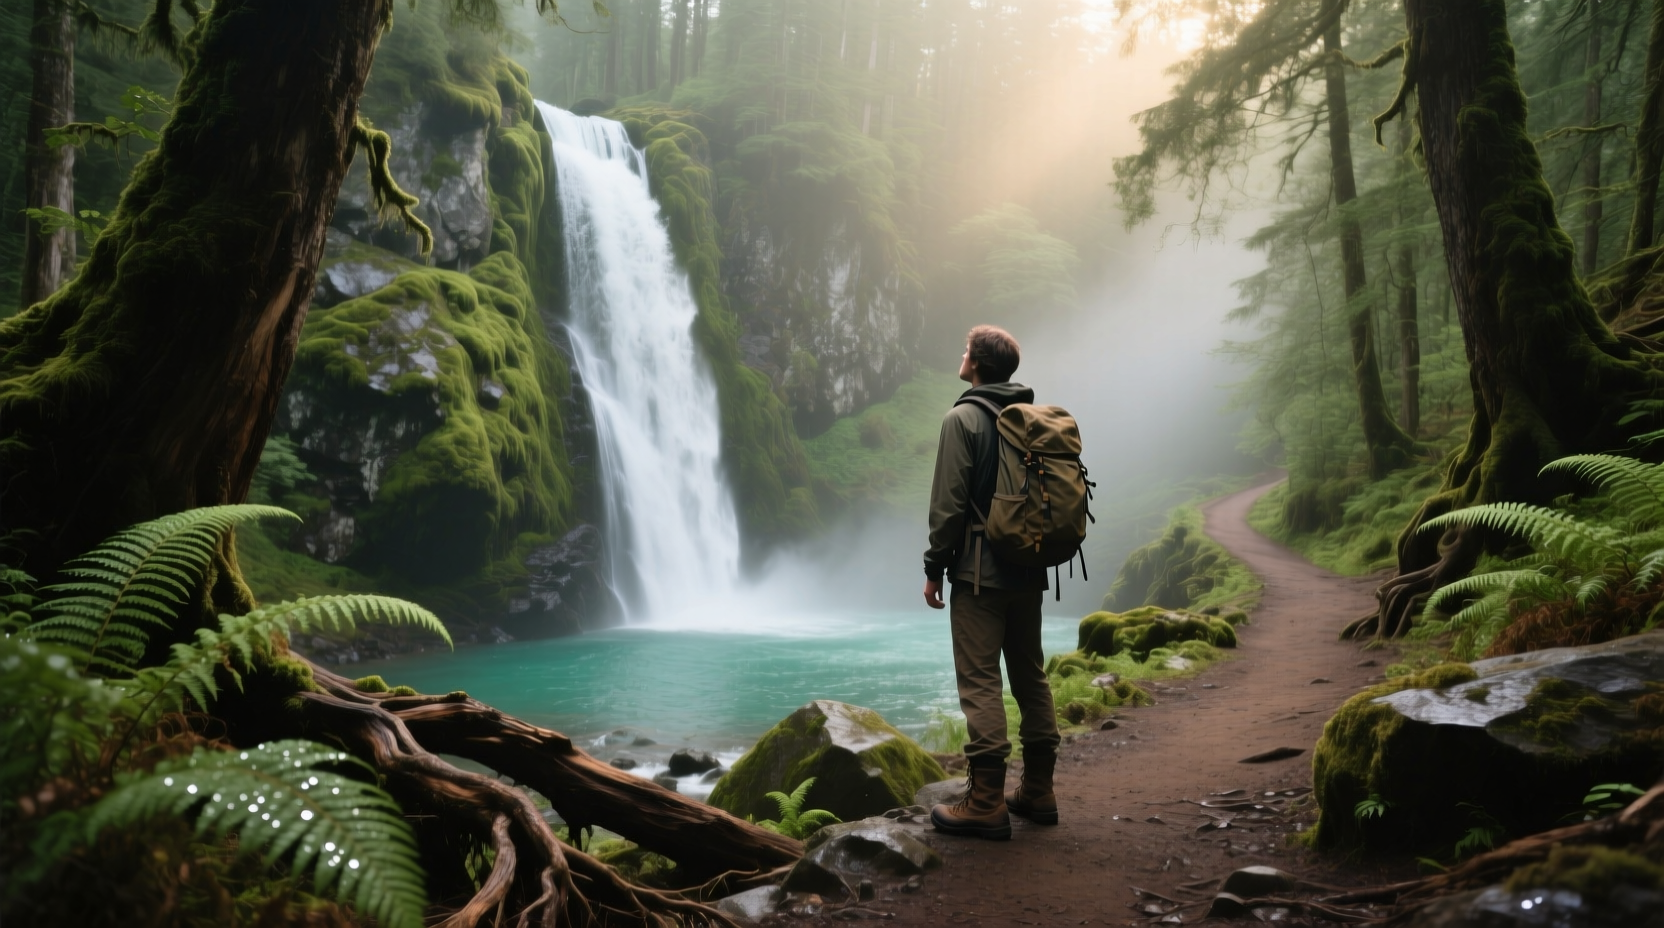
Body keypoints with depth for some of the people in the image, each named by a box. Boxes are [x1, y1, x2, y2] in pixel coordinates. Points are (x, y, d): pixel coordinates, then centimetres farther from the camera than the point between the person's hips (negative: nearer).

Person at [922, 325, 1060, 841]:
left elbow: (949, 502, -13)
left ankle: (987, 803, -5)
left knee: (980, 682, -5)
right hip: (1028, 570, 7)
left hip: (979, 571, -7)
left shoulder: (963, 418, -8)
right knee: (1030, 677, 13)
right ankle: (1038, 793, 19)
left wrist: (934, 568, -6)